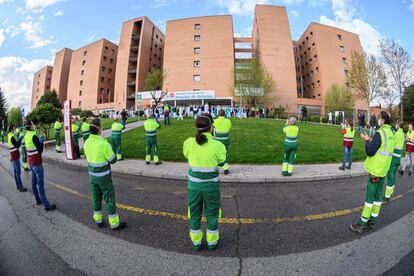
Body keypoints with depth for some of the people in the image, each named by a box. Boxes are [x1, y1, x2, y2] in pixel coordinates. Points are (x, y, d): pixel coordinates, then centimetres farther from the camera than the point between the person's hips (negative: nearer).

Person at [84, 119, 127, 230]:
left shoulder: (87, 143, -4)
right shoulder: (104, 144, -26)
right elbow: (113, 160, -16)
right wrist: (109, 148, 0)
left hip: (92, 175, 7)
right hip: (104, 176, -6)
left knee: (96, 197, 19)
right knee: (109, 199, 5)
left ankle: (98, 220, 34)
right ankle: (114, 223, 16)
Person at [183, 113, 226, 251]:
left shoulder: (188, 143, -12)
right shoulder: (217, 145, -19)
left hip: (194, 184, 2)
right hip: (211, 184, -1)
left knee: (194, 213, 21)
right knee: (212, 214, 20)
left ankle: (196, 242, 39)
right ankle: (212, 242, 39)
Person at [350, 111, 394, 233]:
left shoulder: (380, 133, -18)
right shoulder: (390, 133, 8)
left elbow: (370, 151, -20)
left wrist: (367, 140, -7)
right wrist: (371, 141, 6)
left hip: (376, 170, -8)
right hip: (383, 169, 8)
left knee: (370, 196, -4)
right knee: (378, 195, 13)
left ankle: (362, 224, 3)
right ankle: (372, 220, 23)